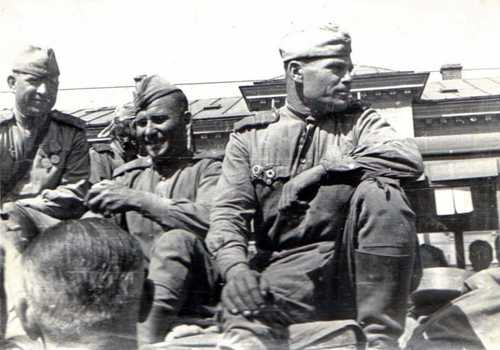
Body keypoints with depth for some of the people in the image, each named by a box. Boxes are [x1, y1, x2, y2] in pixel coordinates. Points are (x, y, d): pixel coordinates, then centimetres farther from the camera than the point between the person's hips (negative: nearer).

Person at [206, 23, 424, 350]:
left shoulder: (360, 121, 13)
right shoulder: (251, 136, 12)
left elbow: (409, 158, -8)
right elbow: (229, 212, 2)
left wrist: (321, 171, -14)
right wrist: (234, 266, -20)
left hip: (360, 269, 3)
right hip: (292, 270, -3)